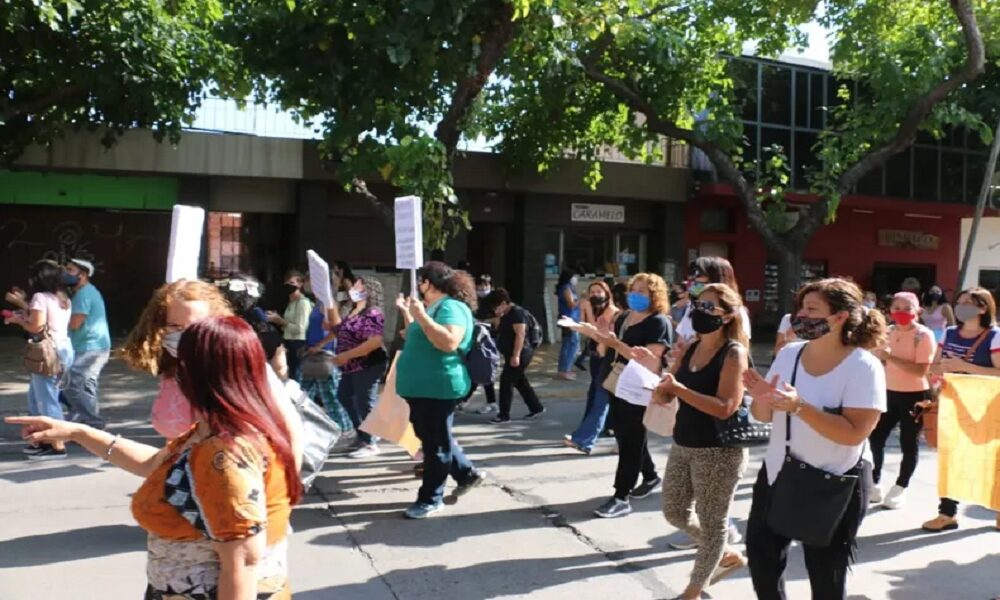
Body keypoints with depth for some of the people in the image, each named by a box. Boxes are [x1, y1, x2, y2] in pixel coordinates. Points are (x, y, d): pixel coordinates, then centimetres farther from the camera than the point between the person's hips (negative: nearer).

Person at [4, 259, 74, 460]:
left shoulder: (40, 297, -10)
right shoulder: (62, 298, 14)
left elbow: (36, 327, -17)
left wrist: (18, 320, 1)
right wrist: (25, 305, 27)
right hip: (63, 349, 9)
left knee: (46, 399, -4)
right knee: (37, 397, 19)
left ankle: (57, 446, -2)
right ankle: (44, 440, 23)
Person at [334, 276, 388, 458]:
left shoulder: (373, 313, -18)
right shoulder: (354, 312, 12)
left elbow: (376, 341, -28)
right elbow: (343, 333, 24)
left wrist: (346, 356, -26)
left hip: (368, 366, -10)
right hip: (352, 367, 11)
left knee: (365, 403, -2)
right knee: (345, 398, 19)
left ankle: (370, 444, 11)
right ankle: (364, 435, 32)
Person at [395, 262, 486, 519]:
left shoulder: (451, 307, -15)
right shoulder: (433, 307, 16)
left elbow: (448, 342, -31)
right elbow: (418, 340, 25)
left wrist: (421, 316, -27)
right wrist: (407, 313, 19)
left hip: (438, 387, -11)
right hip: (423, 387, 11)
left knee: (435, 443, -1)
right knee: (432, 439, 19)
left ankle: (430, 499, 8)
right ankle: (467, 474, 32)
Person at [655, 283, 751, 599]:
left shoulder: (734, 353, -14)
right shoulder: (690, 349, 6)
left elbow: (725, 407, -25)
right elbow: (663, 398, 6)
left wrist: (678, 387, -28)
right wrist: (662, 386, -17)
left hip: (720, 450, -8)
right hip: (683, 445, 8)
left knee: (712, 523, 7)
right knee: (675, 513, 19)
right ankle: (726, 556, 41)